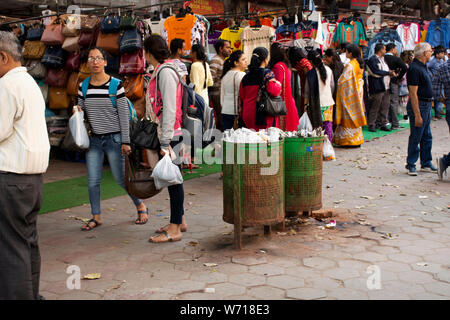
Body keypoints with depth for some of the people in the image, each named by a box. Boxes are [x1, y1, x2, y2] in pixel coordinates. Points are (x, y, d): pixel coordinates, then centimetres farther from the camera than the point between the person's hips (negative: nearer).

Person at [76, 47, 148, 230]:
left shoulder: (116, 85, -7)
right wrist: (78, 112, -8)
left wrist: (126, 141, -9)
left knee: (121, 179, 2)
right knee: (93, 181, 2)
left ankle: (141, 205, 25)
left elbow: (124, 115, -6)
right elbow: (81, 110, 17)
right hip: (94, 140, 4)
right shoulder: (83, 87, 5)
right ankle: (96, 217, 18)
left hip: (114, 138, -4)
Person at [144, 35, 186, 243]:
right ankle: (179, 221, 26)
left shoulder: (165, 72, -14)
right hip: (166, 135, 10)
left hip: (171, 134, -10)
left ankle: (175, 229, 2)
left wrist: (165, 141, -22)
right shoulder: (160, 71, 16)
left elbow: (169, 108, -20)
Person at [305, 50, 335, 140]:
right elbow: (332, 86, 10)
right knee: (328, 125, 10)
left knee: (318, 126, 3)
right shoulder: (329, 70, 1)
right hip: (329, 102, 4)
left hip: (316, 104, -4)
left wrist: (306, 103, 7)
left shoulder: (311, 73, -12)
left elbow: (308, 90, -5)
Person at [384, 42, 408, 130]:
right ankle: (395, 124, -2)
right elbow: (405, 68, -19)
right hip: (392, 82, -5)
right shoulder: (396, 59, -9)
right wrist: (399, 77, -7)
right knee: (394, 102, -1)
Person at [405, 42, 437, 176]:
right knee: (416, 137, -3)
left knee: (427, 137, 14)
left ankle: (426, 164, 23)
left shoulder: (423, 66, 14)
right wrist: (417, 115, -24)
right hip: (418, 106, -10)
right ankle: (411, 165, 7)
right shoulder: (414, 68, -18)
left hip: (427, 105, 10)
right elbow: (413, 93, -22)